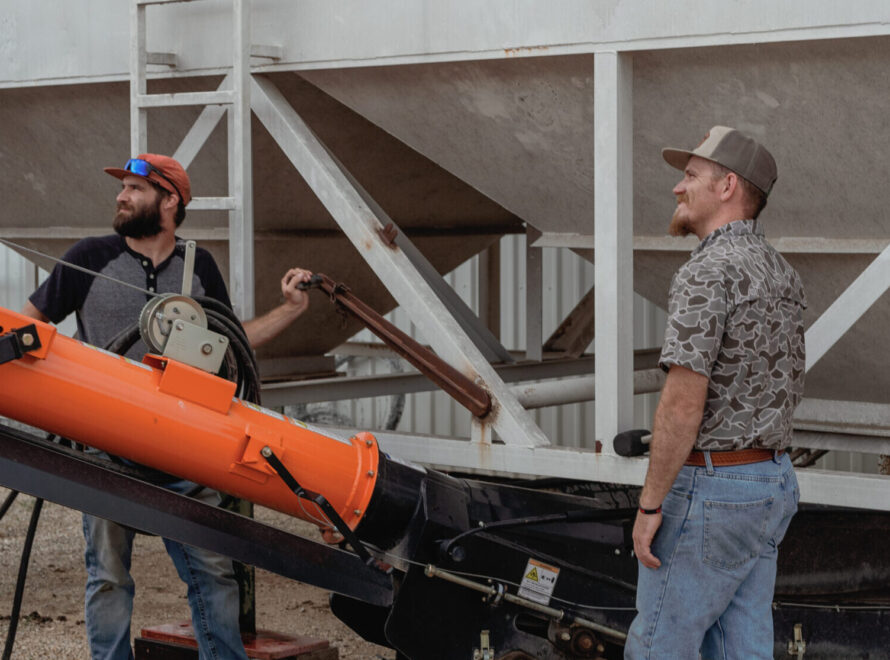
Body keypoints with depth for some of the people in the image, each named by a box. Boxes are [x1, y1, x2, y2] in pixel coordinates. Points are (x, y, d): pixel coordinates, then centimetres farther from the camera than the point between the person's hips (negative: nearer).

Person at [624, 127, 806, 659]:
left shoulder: (707, 274, -19)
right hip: (769, 484, 9)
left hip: (708, 492, -9)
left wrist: (649, 506, -18)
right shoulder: (782, 276, 10)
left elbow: (683, 405, -24)